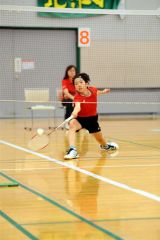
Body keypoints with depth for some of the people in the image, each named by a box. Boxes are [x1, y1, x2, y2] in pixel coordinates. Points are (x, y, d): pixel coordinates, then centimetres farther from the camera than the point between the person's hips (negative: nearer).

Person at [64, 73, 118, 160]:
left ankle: (105, 146, 59)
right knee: (72, 124, -38)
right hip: (80, 118, -4)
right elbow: (77, 106, -53)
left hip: (92, 118, 4)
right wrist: (74, 113, -72)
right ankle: (72, 150, -45)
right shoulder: (77, 97, -31)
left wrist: (103, 92, 21)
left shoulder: (93, 89, -18)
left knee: (100, 140, 19)